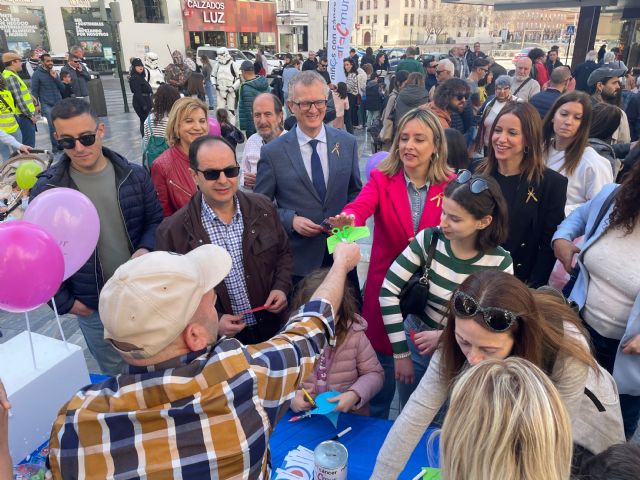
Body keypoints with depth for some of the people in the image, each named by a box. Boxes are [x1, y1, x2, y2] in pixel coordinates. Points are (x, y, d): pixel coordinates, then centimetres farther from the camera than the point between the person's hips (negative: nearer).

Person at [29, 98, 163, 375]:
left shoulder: (134, 175, -6)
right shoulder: (46, 189, -10)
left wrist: (145, 249, -17)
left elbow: (156, 220, 3)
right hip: (92, 307, -1)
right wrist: (63, 301, -5)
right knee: (115, 373, 19)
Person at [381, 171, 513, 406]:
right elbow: (388, 292, -17)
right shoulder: (429, 239, -17)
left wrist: (445, 336, -21)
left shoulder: (499, 263, -18)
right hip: (416, 345, 1)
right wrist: (400, 353, -15)